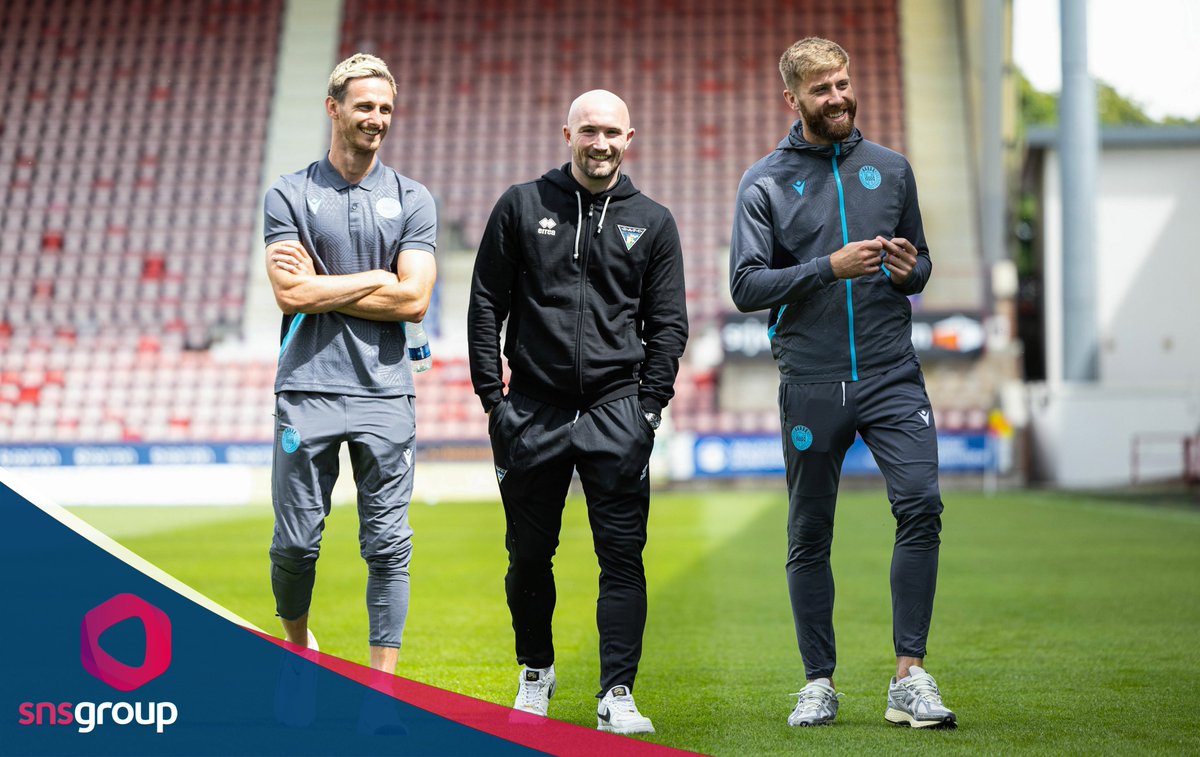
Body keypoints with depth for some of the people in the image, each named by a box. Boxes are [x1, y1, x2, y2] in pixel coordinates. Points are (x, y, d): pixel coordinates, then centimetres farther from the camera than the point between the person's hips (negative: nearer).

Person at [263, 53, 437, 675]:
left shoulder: (412, 199, 8)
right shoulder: (290, 195, 5)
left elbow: (414, 300, -4)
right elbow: (290, 295, -8)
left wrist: (321, 287, -5)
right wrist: (375, 279, -4)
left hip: (384, 392, 1)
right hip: (308, 389, -1)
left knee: (389, 546, 1)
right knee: (295, 542, 3)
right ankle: (296, 642, 31)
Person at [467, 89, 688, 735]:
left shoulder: (653, 223, 9)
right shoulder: (521, 207, 6)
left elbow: (668, 323, 10)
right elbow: (485, 305, 6)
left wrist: (649, 404, 0)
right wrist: (492, 396, 0)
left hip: (616, 411, 0)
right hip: (532, 410, 0)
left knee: (622, 556, -5)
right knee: (529, 554, 9)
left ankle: (617, 695, -2)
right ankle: (536, 671, 29)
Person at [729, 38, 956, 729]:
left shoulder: (891, 168, 13)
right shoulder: (764, 183, 2)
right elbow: (746, 285, -6)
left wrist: (910, 270, -3)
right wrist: (830, 267, -17)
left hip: (893, 374, 2)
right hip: (811, 383, -1)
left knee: (921, 503, -16)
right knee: (810, 537, 5)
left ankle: (911, 678, -10)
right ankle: (820, 684, 18)